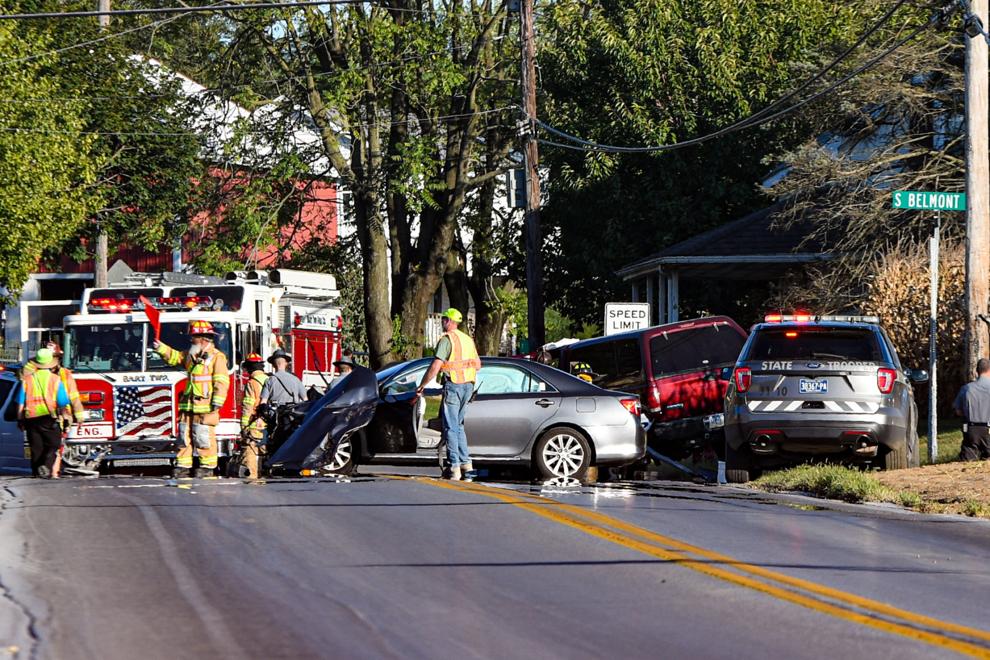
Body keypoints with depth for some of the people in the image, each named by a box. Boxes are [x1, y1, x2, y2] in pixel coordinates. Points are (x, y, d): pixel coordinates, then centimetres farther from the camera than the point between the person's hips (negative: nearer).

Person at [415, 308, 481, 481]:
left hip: (452, 385, -7)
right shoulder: (468, 340, 14)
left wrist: (421, 386, -9)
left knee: (450, 427, -3)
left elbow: (435, 366, -17)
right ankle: (467, 465, 10)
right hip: (468, 385, 7)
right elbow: (478, 365, 19)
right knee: (458, 426, 16)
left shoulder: (446, 339, -11)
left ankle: (455, 468, -7)